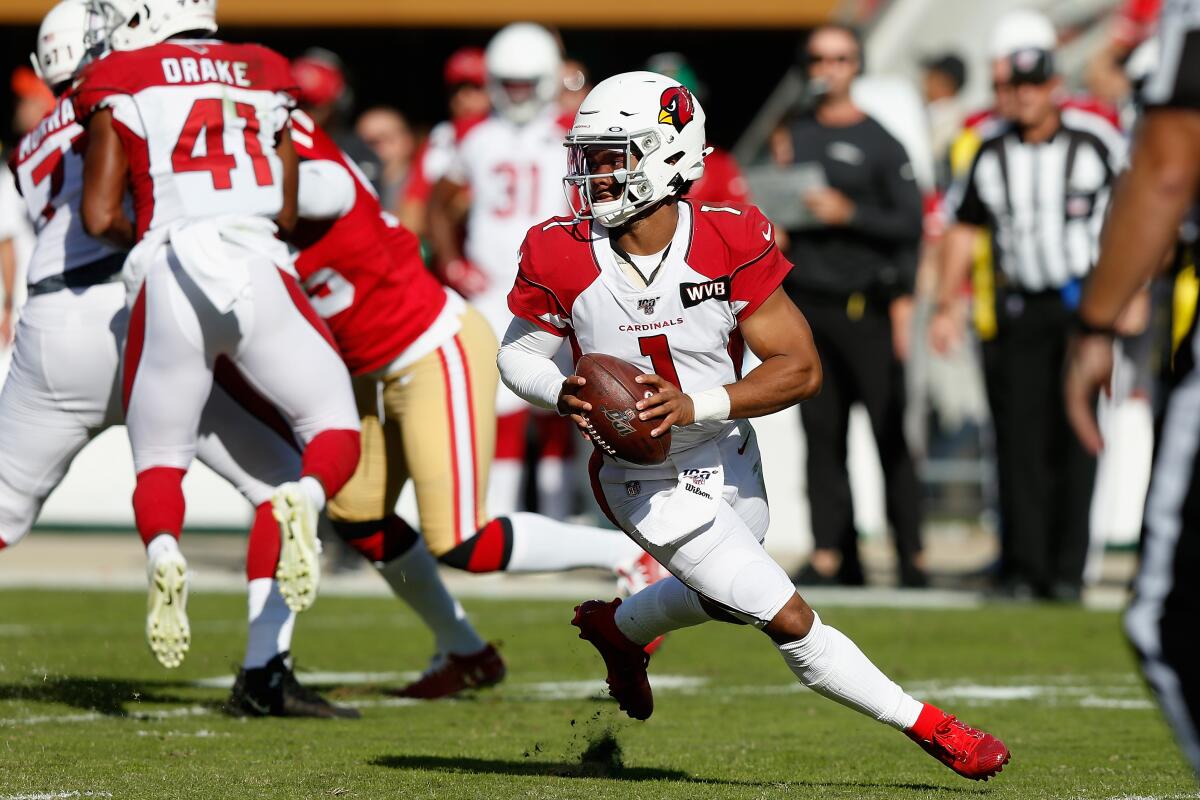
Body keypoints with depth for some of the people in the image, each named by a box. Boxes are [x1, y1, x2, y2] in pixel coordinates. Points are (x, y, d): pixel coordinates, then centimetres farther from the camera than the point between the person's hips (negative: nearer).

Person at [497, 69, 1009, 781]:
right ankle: (930, 729, 7)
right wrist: (564, 395, -26)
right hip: (652, 483, -3)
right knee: (790, 620, -8)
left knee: (721, 599, 28)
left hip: (731, 459, 3)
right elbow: (517, 355, -3)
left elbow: (802, 368, -19)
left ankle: (617, 627, 57)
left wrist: (694, 405, -32)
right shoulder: (562, 255, -18)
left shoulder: (730, 241, -20)